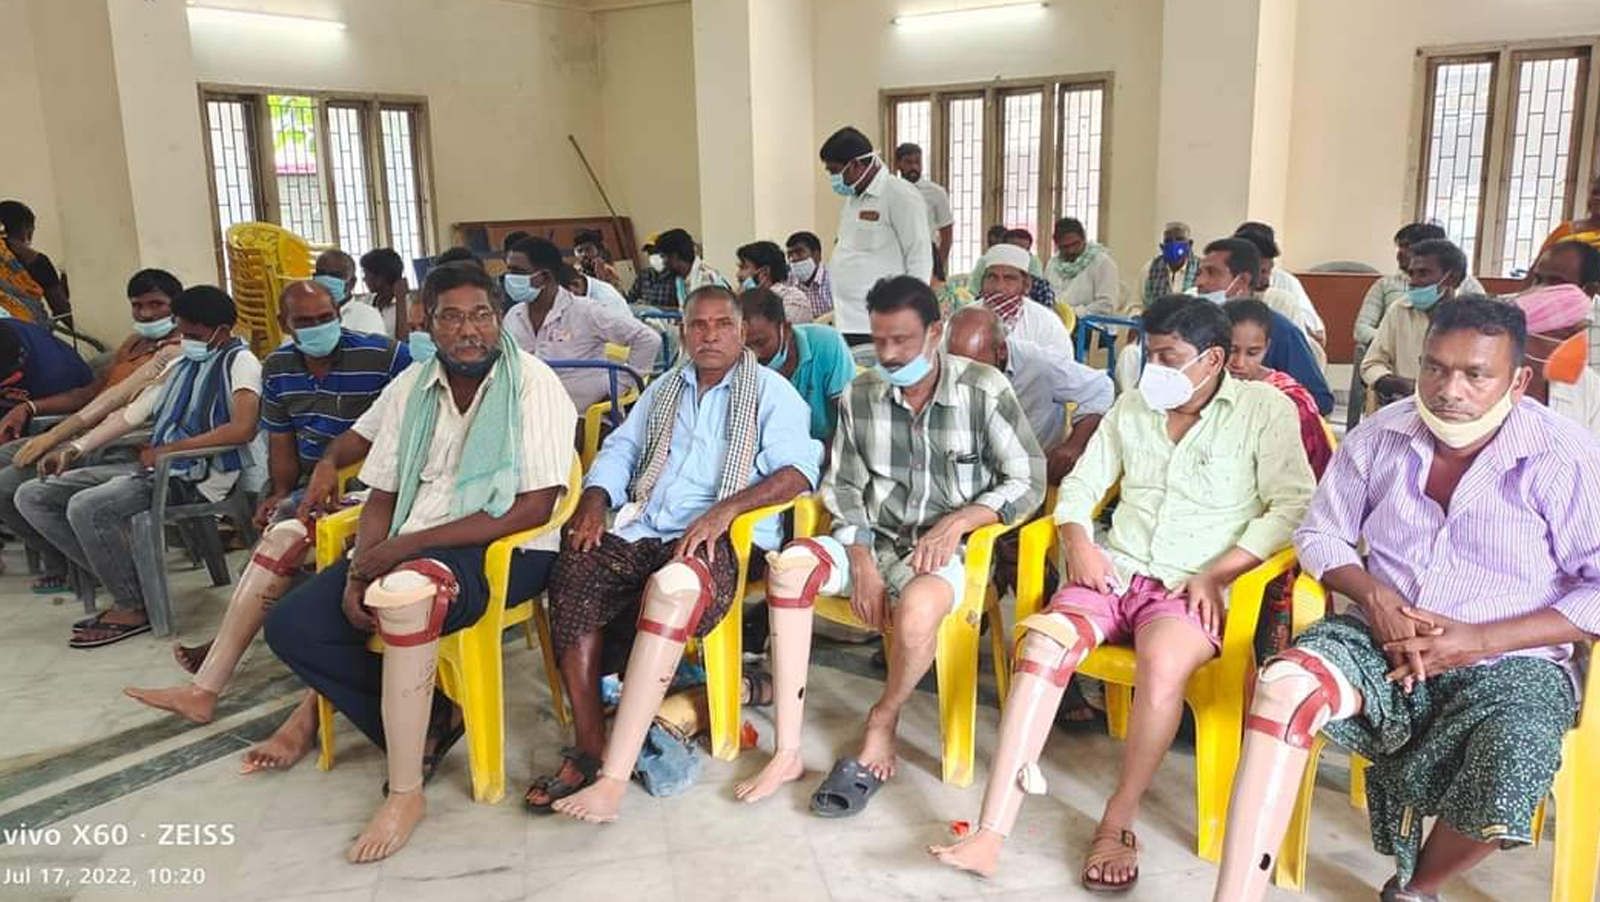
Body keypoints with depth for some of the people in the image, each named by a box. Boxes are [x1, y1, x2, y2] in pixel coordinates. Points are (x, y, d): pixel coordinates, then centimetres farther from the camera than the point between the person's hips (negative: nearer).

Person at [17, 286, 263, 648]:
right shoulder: (180, 366, 20)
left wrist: (167, 450, -15)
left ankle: (133, 607, -9)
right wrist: (74, 449, 5)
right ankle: (121, 576, 4)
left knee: (86, 507, -28)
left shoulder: (240, 362, -7)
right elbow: (131, 414, 18)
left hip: (200, 475, -9)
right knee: (32, 496, 3)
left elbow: (243, 429, -23)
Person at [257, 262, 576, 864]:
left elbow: (533, 508, -18)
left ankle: (406, 791, -21)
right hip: (409, 552, 7)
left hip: (505, 552, -7)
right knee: (291, 625, -10)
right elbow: (382, 497, 12)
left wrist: (406, 546, -20)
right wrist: (361, 569, -9)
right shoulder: (411, 388, 10)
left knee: (405, 594, -36)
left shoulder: (532, 384, -9)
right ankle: (429, 720, -1)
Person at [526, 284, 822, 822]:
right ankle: (588, 747, -21)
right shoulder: (664, 390, 27)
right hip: (641, 533, 5)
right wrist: (595, 499, 0)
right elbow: (621, 448, 22)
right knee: (572, 574, -27)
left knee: (674, 585, -39)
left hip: (720, 542, -5)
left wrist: (726, 508, -21)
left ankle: (613, 777, -40)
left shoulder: (769, 391, 7)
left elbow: (798, 469, -7)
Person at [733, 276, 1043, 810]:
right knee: (789, 566, -26)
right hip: (871, 540, 4)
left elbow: (1028, 482, -4)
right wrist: (862, 562, -8)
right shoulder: (860, 396, 4)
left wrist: (955, 523, -18)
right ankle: (787, 751, -24)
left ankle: (882, 725, -6)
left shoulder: (984, 390, -6)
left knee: (916, 608, -38)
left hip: (947, 548, -3)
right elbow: (844, 489, 7)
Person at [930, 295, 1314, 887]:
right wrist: (1079, 541, -3)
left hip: (1194, 587, -3)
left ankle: (1119, 822, -16)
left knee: (1163, 660, -37)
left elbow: (1293, 506, -6)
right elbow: (1081, 484, 18)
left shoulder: (1264, 409, 2)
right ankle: (990, 837, -30)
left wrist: (1215, 573, -14)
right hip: (1115, 572, 3)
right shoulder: (1133, 406, 16)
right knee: (1042, 641, -27)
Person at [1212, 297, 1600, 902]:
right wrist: (1373, 594, -9)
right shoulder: (1381, 434, 3)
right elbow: (1320, 534, 11)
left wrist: (1481, 640, -18)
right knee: (1284, 686, -29)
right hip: (1380, 636, 2)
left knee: (1507, 780, -33)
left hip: (1508, 659, -2)